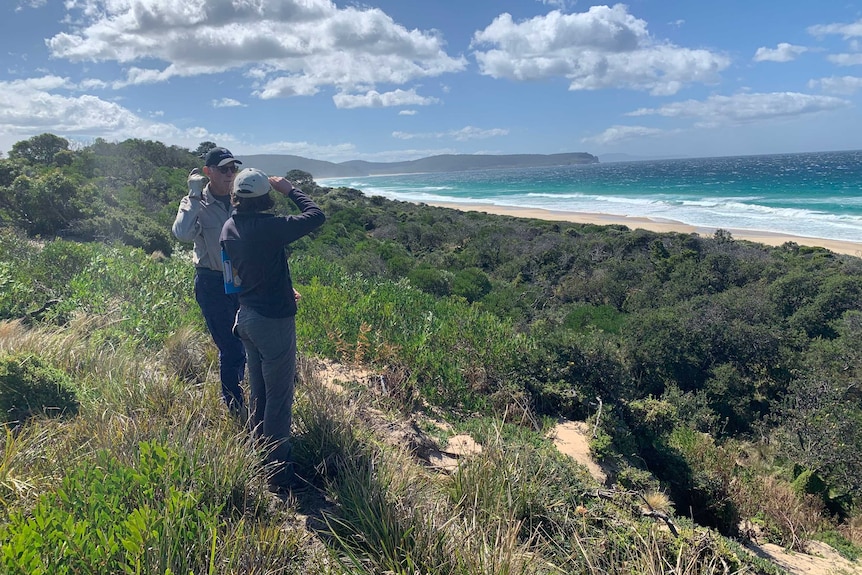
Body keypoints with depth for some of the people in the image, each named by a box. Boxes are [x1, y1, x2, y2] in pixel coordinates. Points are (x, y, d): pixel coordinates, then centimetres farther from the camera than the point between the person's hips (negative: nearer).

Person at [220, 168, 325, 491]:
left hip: (247, 316, 8)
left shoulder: (229, 228, 2)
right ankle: (278, 473, 13)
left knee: (258, 392, 22)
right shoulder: (268, 227, -24)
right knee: (279, 398, 3)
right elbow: (316, 216, -19)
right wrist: (289, 190, -6)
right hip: (274, 321, -8)